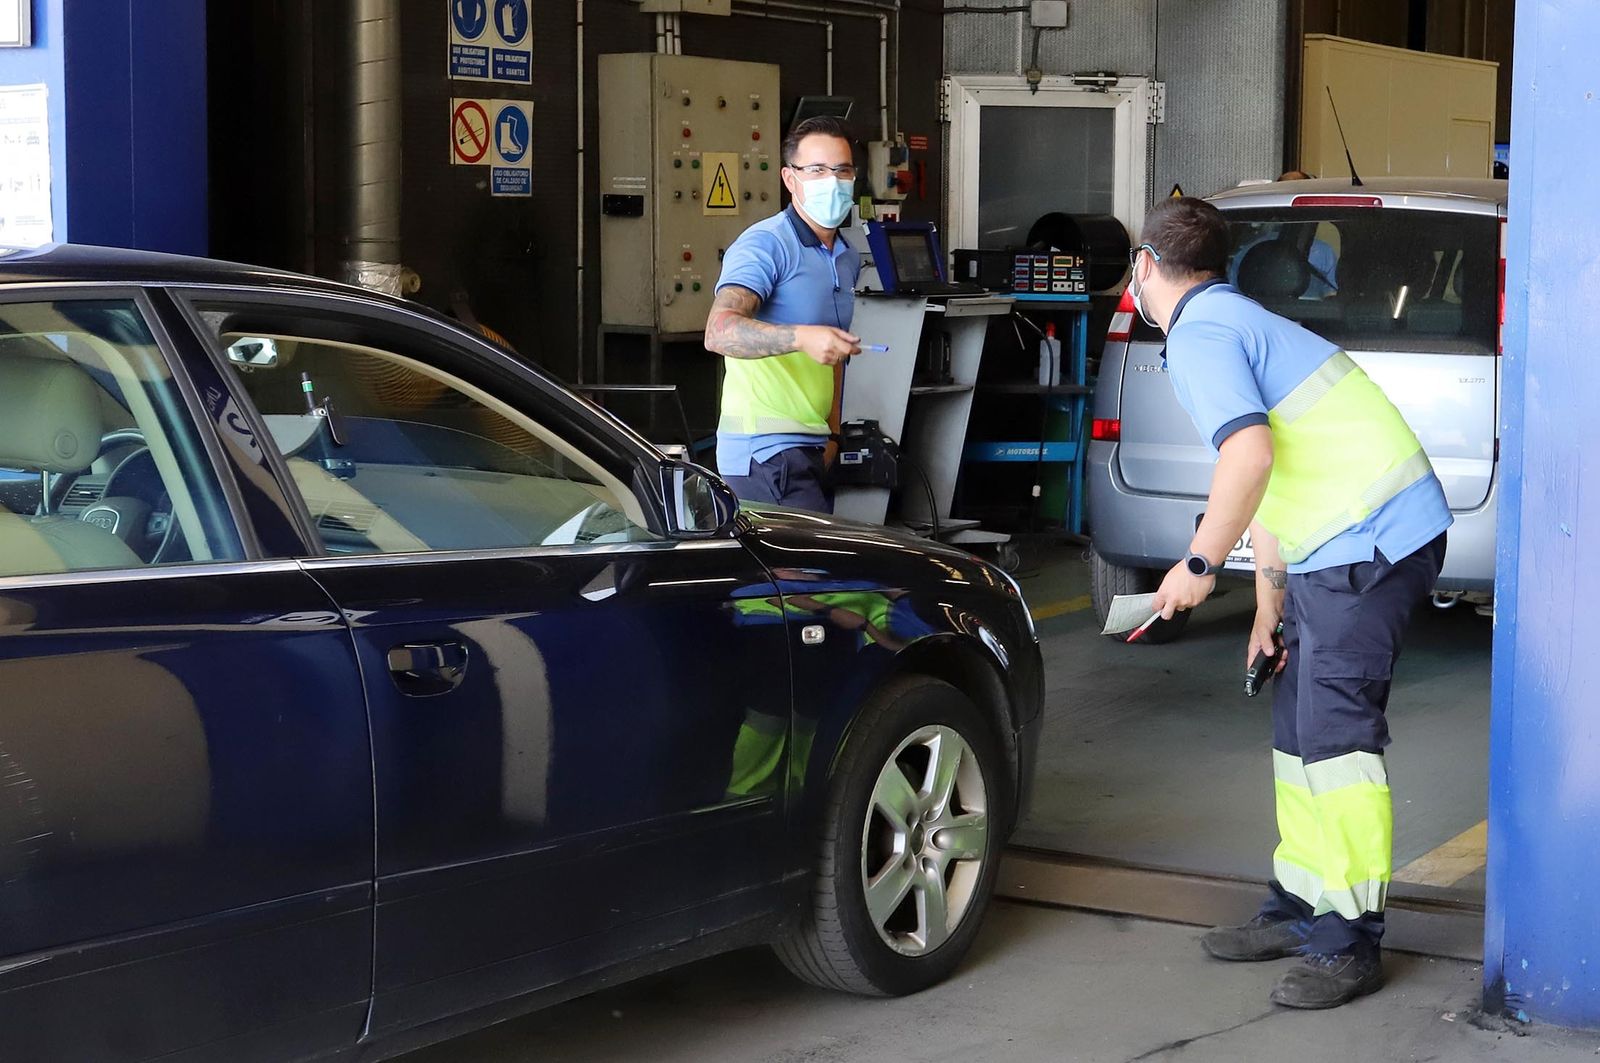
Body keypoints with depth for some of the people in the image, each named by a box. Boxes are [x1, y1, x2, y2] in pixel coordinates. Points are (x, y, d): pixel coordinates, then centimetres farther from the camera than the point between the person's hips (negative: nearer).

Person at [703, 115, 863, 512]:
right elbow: (719, 331, -26)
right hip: (765, 452, -8)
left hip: (810, 451, 9)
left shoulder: (848, 259, 19)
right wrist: (801, 338, -40)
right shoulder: (765, 244, -10)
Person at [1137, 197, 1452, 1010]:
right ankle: (1301, 907, 22)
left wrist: (1199, 564, -17)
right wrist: (1269, 602, 26)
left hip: (1370, 543, -11)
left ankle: (1350, 941, -9)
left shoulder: (1199, 336, -11)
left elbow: (1250, 454, -27)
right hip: (1339, 545, 11)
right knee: (1297, 724, 14)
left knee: (1334, 730, -12)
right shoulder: (1231, 320, 22)